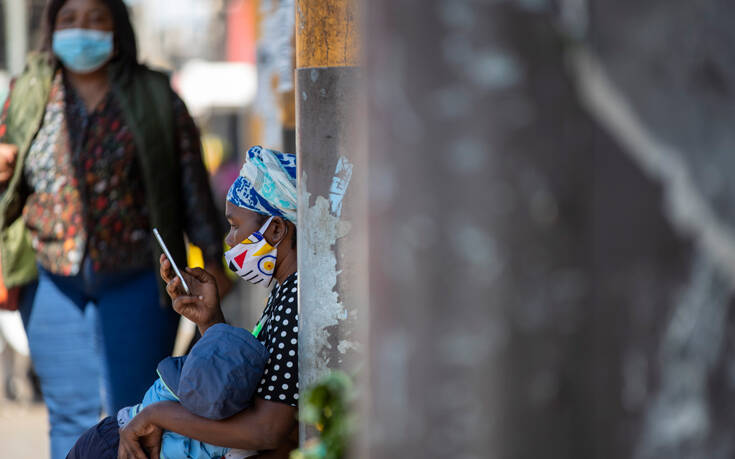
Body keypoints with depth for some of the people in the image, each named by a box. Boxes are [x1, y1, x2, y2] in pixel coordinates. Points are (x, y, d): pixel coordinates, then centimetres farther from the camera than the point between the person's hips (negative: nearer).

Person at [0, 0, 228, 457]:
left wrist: (212, 257, -4)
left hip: (137, 282, -2)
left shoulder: (155, 96, 0)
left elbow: (192, 180, 0)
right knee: (71, 416, 8)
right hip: (53, 283, 2)